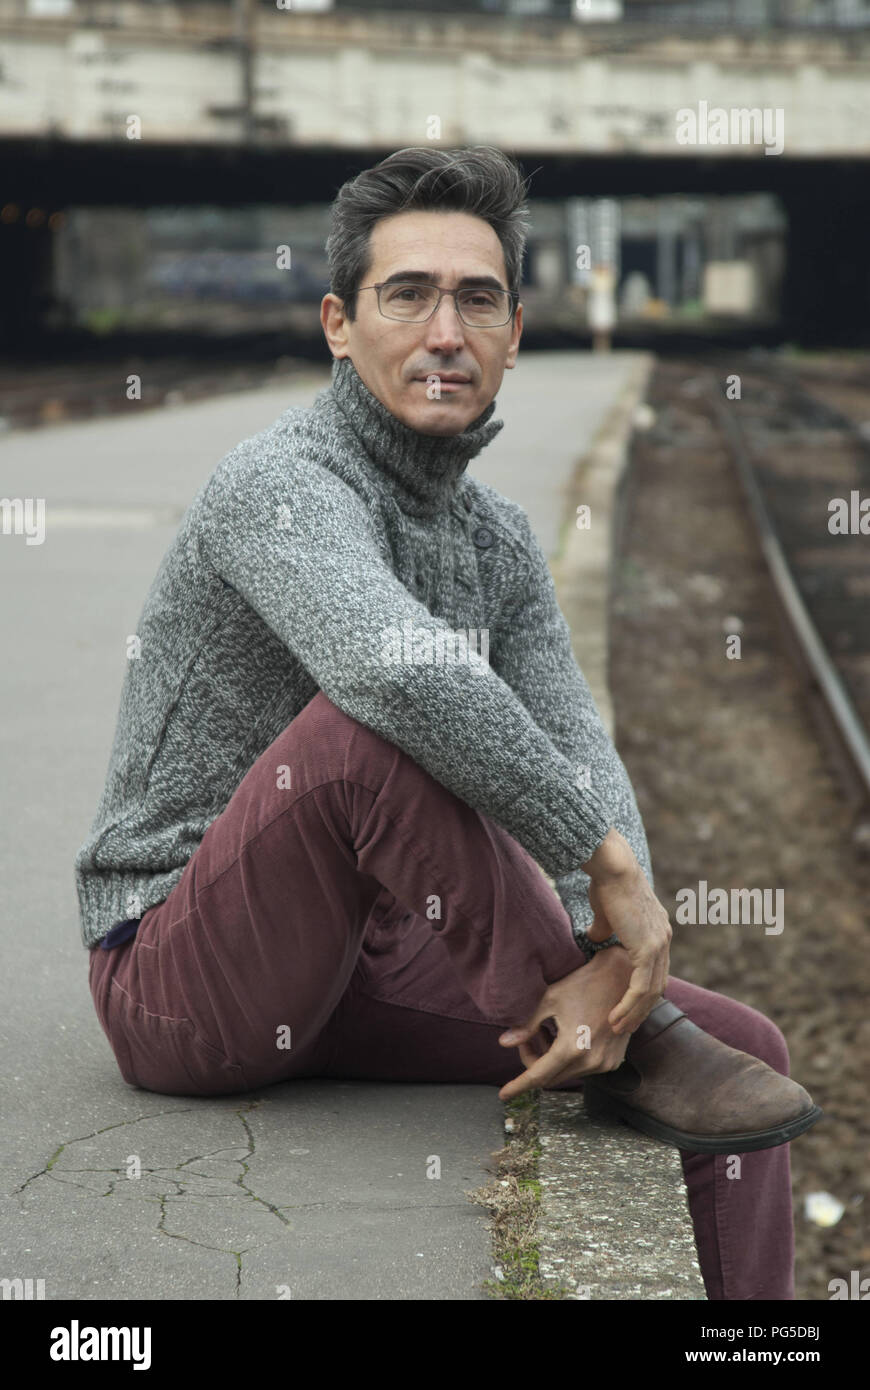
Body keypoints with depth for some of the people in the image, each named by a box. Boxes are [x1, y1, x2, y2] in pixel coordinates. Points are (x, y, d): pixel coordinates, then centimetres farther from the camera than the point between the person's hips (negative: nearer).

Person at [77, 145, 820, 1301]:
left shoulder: (499, 543, 9)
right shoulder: (282, 482, -18)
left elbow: (580, 766, -3)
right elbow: (408, 673, -39)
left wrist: (612, 958, -23)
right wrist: (609, 866, -30)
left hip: (361, 970, 8)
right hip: (182, 982, -7)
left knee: (746, 1051, -1)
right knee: (372, 723, -35)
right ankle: (626, 1046, -22)